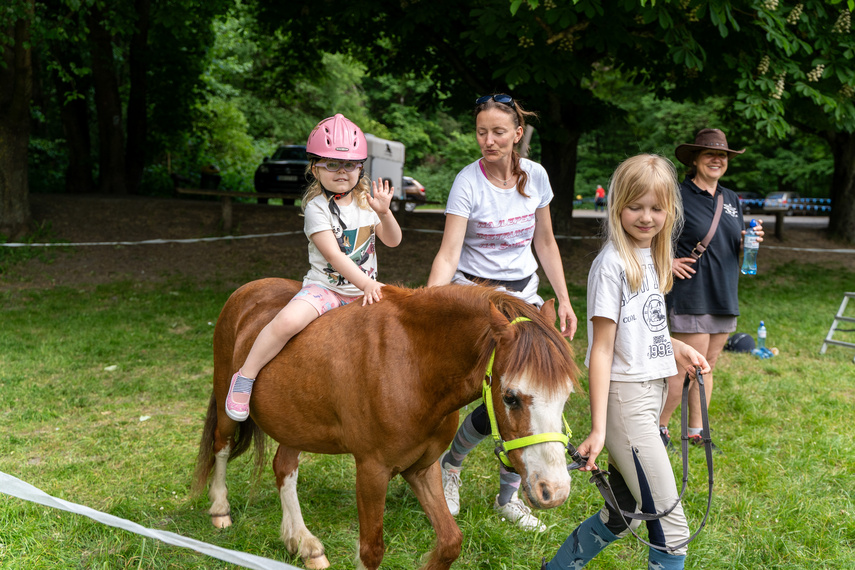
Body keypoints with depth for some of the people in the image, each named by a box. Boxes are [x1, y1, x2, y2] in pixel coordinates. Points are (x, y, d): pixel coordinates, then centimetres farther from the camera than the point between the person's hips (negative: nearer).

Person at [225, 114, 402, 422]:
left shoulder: (366, 201, 7)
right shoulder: (316, 206, -9)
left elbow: (393, 241, 4)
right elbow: (333, 254, -18)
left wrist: (384, 212, -15)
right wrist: (365, 284, -28)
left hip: (365, 287, 6)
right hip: (324, 286, -5)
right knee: (288, 321, -30)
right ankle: (245, 377, -14)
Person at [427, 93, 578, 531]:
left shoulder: (535, 175, -1)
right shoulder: (468, 182, -15)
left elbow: (545, 243, 9)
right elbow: (447, 255, -21)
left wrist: (564, 301, 5)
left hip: (524, 295, 5)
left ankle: (508, 498, 19)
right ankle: (449, 464, 18)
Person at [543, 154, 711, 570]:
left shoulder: (654, 258, 12)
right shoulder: (613, 263, -13)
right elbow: (602, 348, -16)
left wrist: (676, 348, 7)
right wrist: (598, 428, -19)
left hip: (653, 392, 9)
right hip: (625, 397, -9)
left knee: (621, 517, 17)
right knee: (671, 527, -5)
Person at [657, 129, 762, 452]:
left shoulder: (732, 199, 14)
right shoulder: (678, 195, -8)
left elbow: (738, 247, 21)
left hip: (724, 297, 7)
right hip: (690, 295, -7)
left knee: (708, 366, 12)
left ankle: (696, 429, 24)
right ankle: (660, 426, 10)